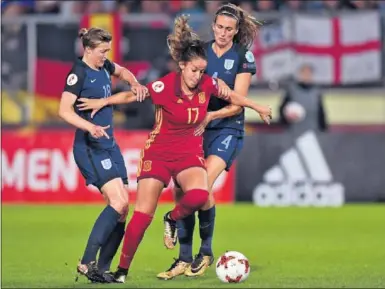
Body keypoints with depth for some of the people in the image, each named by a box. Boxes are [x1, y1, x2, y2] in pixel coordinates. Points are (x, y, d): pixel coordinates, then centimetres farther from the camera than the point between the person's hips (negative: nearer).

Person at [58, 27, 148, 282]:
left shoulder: (104, 67, 10)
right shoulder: (79, 73, -13)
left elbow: (123, 72, 33)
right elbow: (65, 110, -22)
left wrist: (135, 84, 11)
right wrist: (90, 127, -36)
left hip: (109, 145, 9)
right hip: (90, 148, -9)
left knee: (122, 208, 3)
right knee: (118, 201, -21)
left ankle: (102, 268, 7)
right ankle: (87, 262, -21)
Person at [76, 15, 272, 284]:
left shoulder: (207, 84, -9)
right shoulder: (165, 86, -18)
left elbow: (232, 96, 11)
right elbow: (132, 95, -3)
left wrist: (258, 107, 19)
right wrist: (103, 101, -6)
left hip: (190, 152, 3)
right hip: (159, 151, -3)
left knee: (199, 195, -28)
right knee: (143, 214, -8)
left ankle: (173, 219, 6)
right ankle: (123, 269, 6)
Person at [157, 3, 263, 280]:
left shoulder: (243, 57, -5)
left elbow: (237, 104, -9)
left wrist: (209, 116, -23)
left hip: (227, 129, -4)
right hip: (196, 128, 4)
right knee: (181, 187, -7)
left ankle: (206, 251, -2)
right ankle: (184, 259, 2)